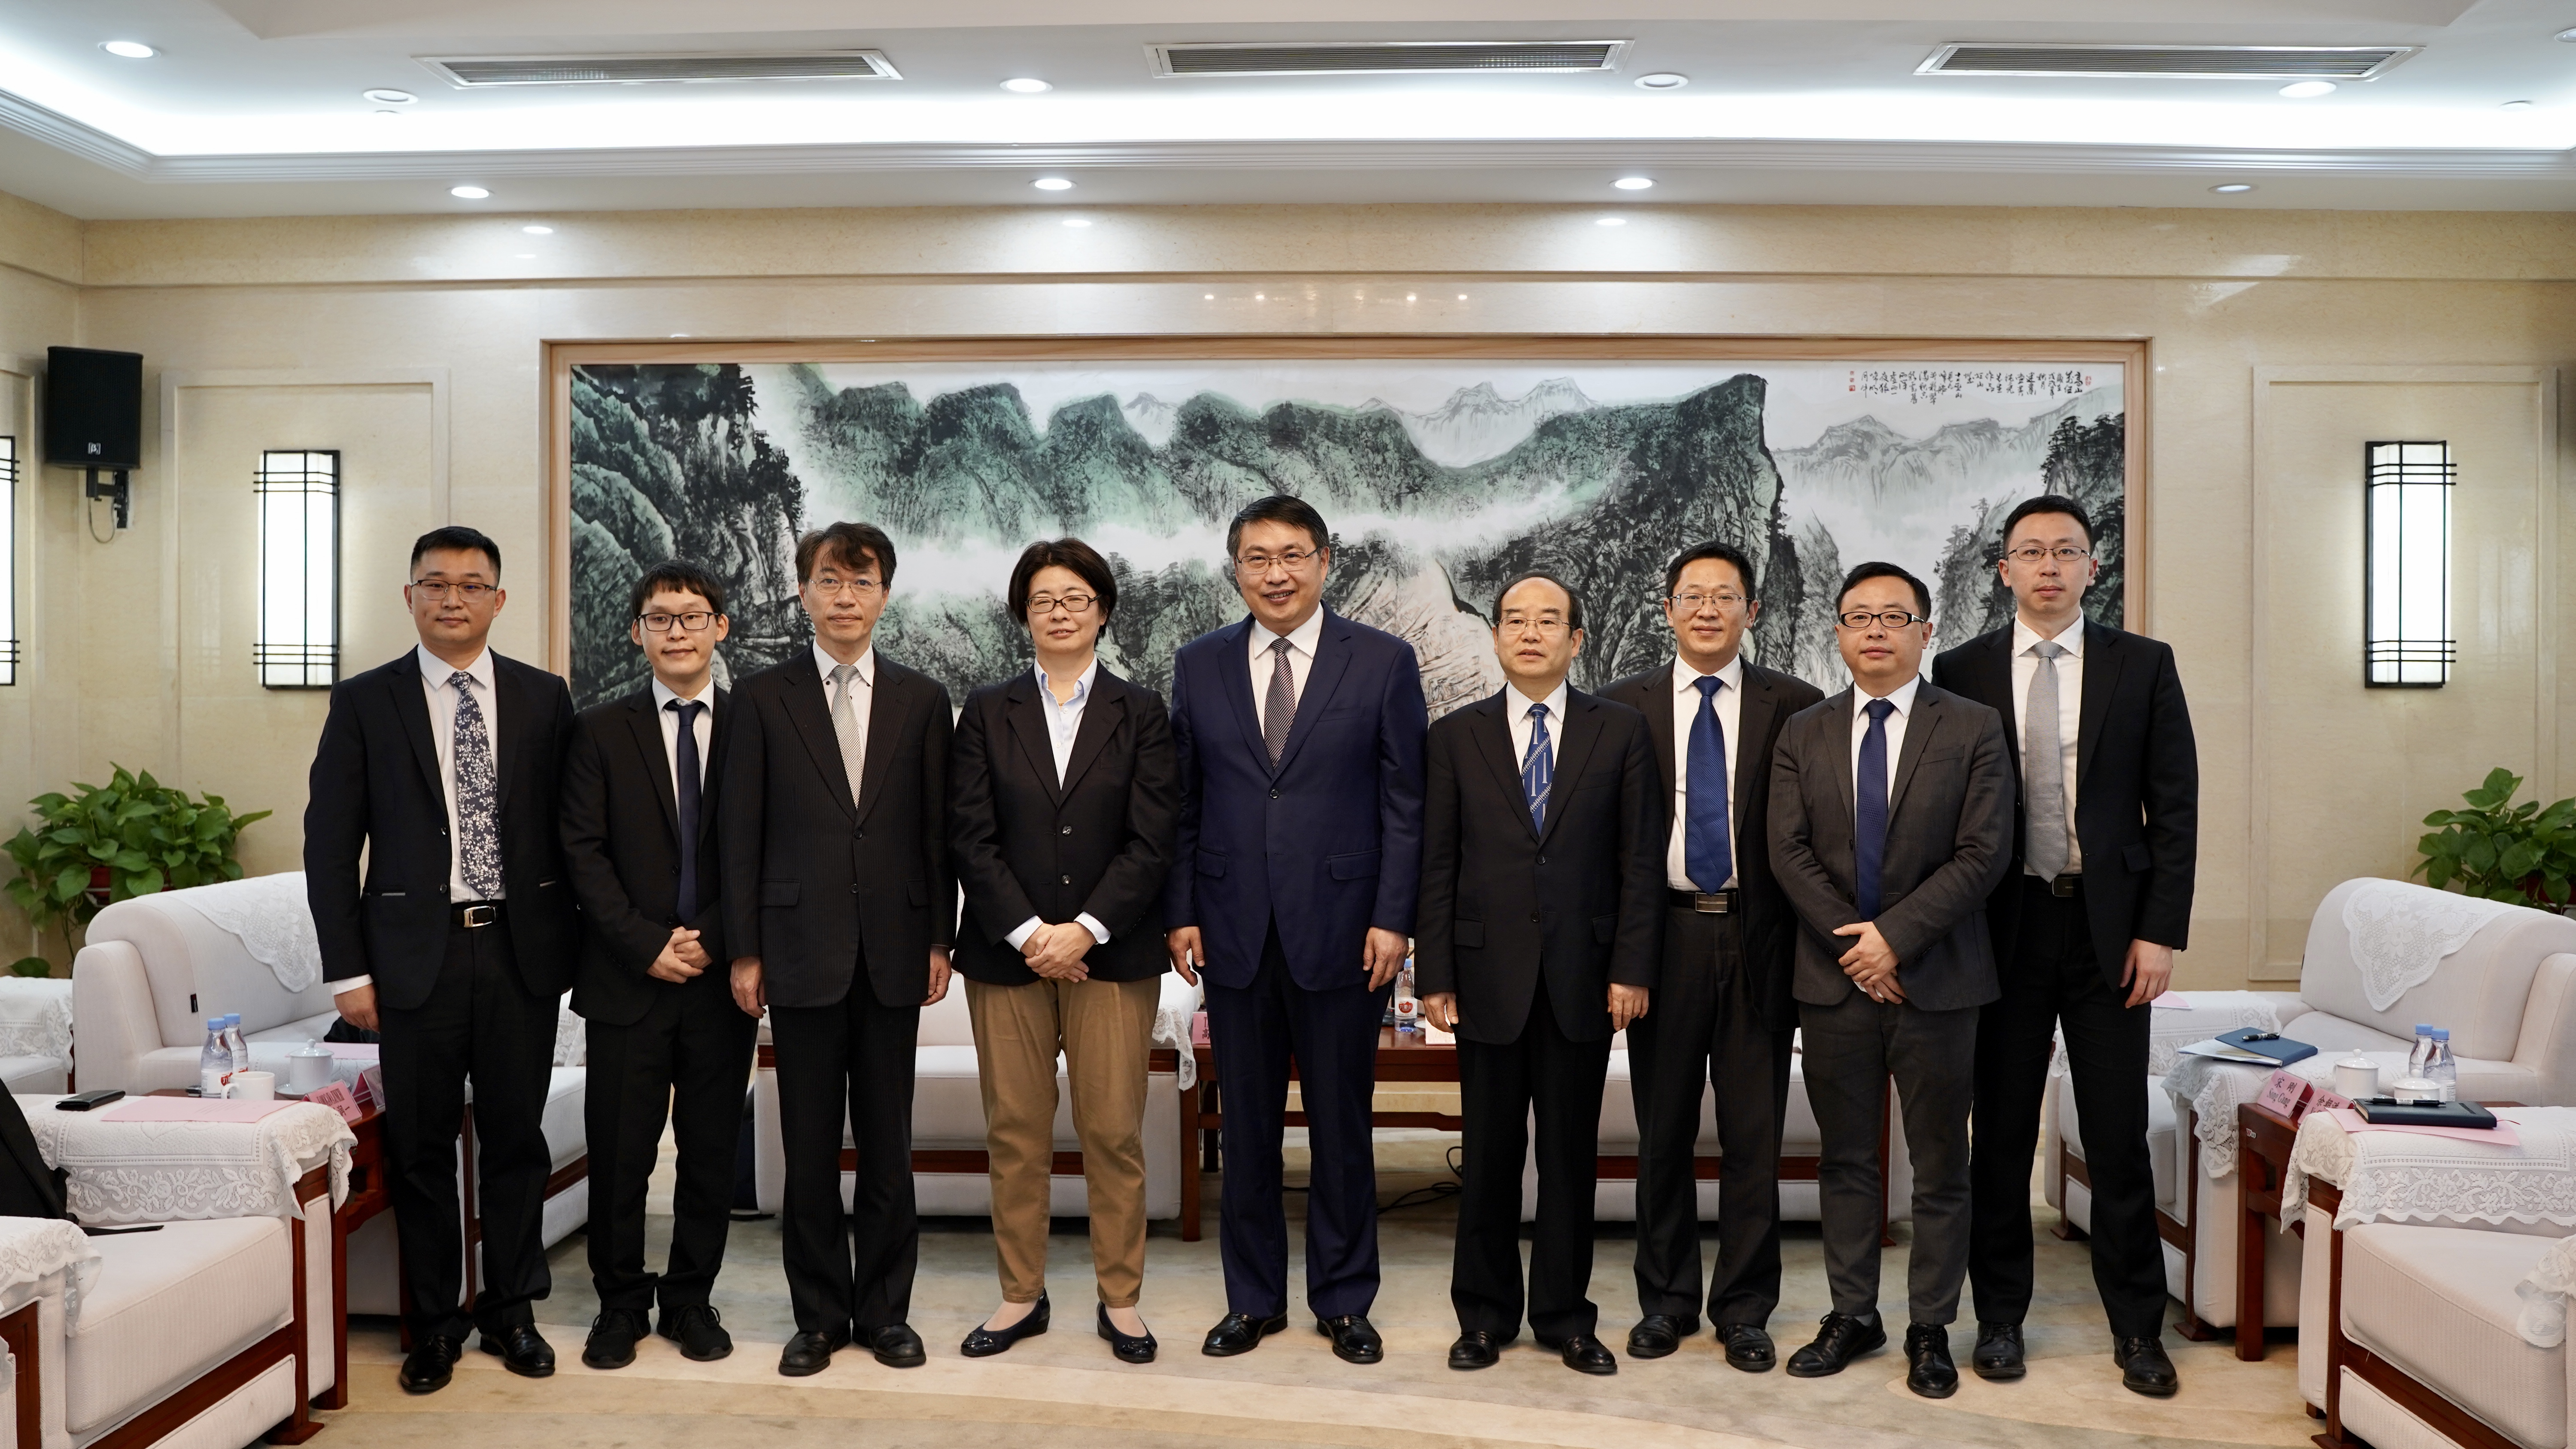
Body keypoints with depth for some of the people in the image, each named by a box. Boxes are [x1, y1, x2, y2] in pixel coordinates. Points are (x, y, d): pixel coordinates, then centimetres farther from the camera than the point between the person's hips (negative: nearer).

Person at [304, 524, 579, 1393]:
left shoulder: (544, 699, 5)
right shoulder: (365, 702, 2)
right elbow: (330, 844, 1)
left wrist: (576, 944, 3)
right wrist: (348, 969, -4)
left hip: (522, 953, 1)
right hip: (417, 955, -1)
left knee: (517, 1140, 9)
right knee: (421, 1150, 8)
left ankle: (511, 1310, 25)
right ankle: (434, 1322, 23)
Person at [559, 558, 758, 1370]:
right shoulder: (600, 731, 5)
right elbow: (584, 853, -1)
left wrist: (712, 938, -9)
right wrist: (648, 945, -10)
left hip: (722, 976, 0)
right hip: (628, 978, 0)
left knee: (712, 1150, 8)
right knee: (619, 1152, 5)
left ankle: (691, 1299, 23)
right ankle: (621, 1303, 22)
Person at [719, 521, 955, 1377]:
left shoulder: (921, 700, 7)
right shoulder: (762, 699, 3)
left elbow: (937, 830, 6)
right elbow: (740, 833, 1)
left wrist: (940, 940, 2)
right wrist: (745, 952, -2)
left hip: (893, 952, 1)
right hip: (802, 951, -1)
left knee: (888, 1144, 8)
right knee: (809, 1147, 6)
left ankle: (886, 1309, 20)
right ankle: (818, 1315, 19)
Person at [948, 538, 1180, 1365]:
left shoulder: (1140, 715, 6)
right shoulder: (988, 713, 8)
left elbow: (1151, 841, -2)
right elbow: (971, 838, 0)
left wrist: (1085, 929, -13)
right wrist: (1028, 934, -10)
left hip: (1112, 951, -1)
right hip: (1006, 952, 1)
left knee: (1114, 1131, 1)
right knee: (1015, 1132, 5)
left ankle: (1121, 1298, 14)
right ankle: (1021, 1294, 19)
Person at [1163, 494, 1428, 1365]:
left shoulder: (1383, 663, -1)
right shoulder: (1198, 666, 6)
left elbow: (1406, 803, -2)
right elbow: (1183, 803, 8)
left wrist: (1392, 918, -8)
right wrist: (1180, 911, 2)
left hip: (1341, 928, -2)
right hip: (1234, 931, 2)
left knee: (1342, 1128, 8)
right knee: (1246, 1128, 11)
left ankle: (1344, 1301, 24)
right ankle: (1253, 1299, 26)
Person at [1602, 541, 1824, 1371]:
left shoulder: (1795, 707, 3)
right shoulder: (1624, 707, 5)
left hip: (1757, 938, 0)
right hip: (1664, 935, 1)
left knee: (1754, 1136, 6)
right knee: (1663, 1132, 10)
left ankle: (1745, 1309, 20)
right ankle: (1666, 1301, 24)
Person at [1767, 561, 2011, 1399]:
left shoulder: (1973, 729, 0)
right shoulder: (1803, 734, 7)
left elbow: (1982, 855, -8)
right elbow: (1789, 852, 0)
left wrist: (1895, 936, -14)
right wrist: (1854, 944, -10)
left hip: (1936, 978, -2)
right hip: (1834, 981, 2)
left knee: (1940, 1166, 6)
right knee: (1845, 1160, 11)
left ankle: (1931, 1329, 19)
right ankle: (1853, 1316, 23)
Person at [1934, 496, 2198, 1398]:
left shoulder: (2144, 666, 3)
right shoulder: (1961, 673, 3)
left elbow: (2174, 807, 1)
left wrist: (2159, 932, -5)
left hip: (2109, 926, 0)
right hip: (2003, 927, 0)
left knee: (2119, 1139, 5)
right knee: (2002, 1135, 8)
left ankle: (2137, 1329, 20)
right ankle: (2000, 1317, 22)